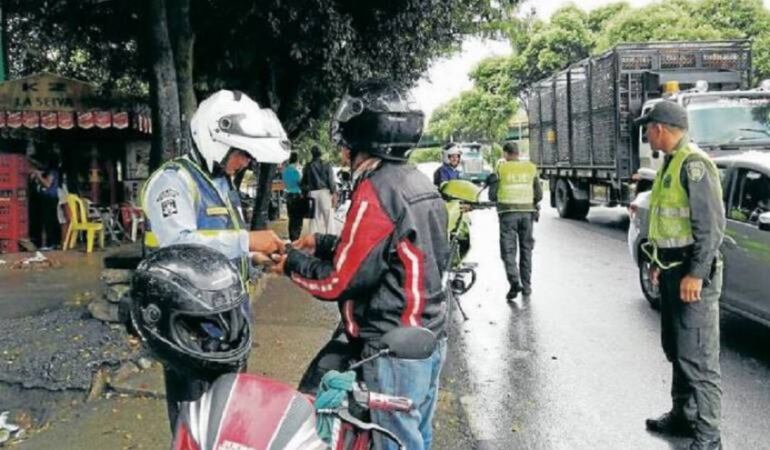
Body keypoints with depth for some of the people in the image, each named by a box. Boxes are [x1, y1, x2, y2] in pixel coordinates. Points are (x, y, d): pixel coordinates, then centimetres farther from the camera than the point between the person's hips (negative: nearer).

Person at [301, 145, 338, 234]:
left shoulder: (307, 166, 8)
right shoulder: (326, 165, 0)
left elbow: (304, 182, 11)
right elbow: (331, 180, -6)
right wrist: (334, 193, -5)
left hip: (312, 193, 3)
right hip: (325, 192, -2)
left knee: (314, 218, 6)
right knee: (328, 217, 0)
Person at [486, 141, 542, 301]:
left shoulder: (500, 168, -3)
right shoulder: (531, 168, 5)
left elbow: (492, 195, -3)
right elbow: (539, 195, 5)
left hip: (508, 212, -3)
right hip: (527, 212, 3)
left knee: (508, 250, 2)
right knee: (526, 249, 14)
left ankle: (514, 282, -15)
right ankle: (526, 285, 17)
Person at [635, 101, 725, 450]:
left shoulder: (693, 163, -16)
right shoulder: (670, 164, 15)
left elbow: (712, 224, -20)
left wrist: (696, 274, -22)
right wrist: (659, 263, 21)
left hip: (692, 274, -10)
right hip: (672, 271, 10)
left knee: (697, 356, -5)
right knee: (676, 349, 18)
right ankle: (683, 415, 31)